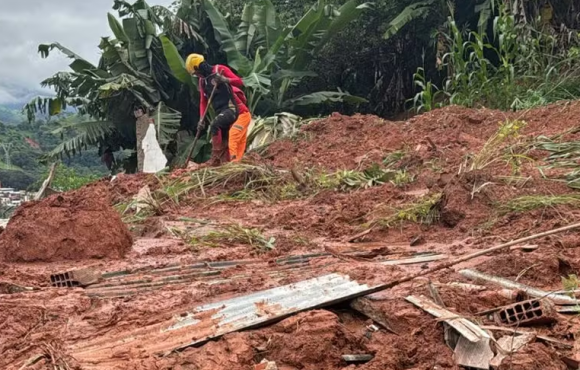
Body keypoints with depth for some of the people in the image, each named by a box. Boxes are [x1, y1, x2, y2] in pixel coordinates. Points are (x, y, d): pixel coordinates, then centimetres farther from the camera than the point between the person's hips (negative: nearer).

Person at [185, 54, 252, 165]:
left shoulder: (220, 69, -4)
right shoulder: (202, 81, 15)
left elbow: (240, 82, -10)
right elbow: (203, 101, 16)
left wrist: (226, 80, -28)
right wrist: (202, 119, 4)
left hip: (232, 108, -8)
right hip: (221, 112, 8)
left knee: (215, 125, -27)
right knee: (223, 141, 6)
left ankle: (216, 159, -24)